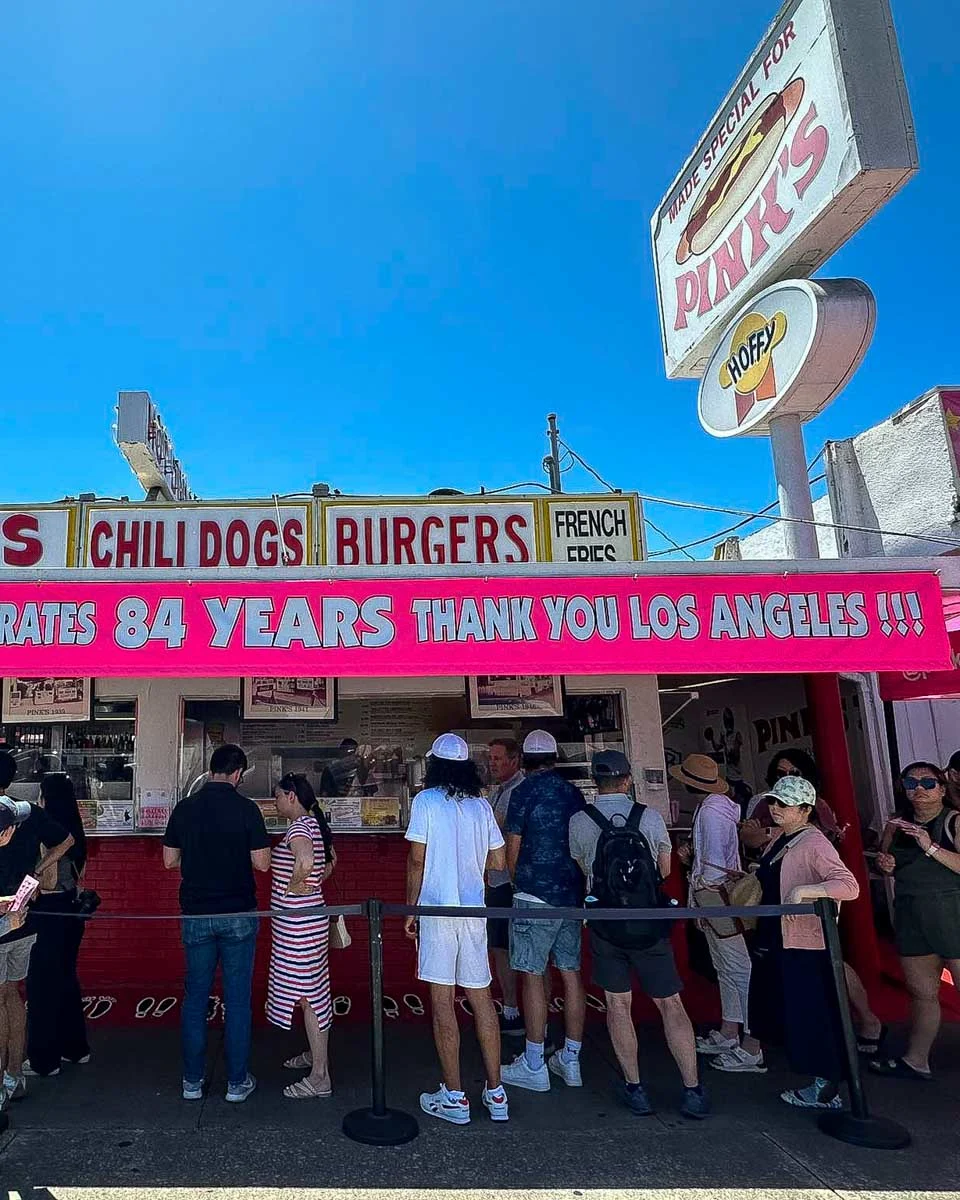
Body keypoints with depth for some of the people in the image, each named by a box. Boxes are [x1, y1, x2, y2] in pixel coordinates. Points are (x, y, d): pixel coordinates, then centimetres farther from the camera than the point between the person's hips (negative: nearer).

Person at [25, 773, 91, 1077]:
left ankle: (44, 1060, 15)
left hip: (51, 912, -8)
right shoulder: (74, 832, 6)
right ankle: (75, 1048, 30)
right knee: (65, 977, 19)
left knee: (42, 984, 4)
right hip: (70, 909, 8)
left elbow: (49, 881, -20)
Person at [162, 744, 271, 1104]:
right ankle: (237, 1082, 16)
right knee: (237, 999, 7)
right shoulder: (245, 808, -12)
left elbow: (170, 861, 5)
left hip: (196, 914, 3)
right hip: (238, 915, -3)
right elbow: (261, 863, -10)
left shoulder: (184, 808, -2)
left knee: (195, 997, 14)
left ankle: (192, 1081, 23)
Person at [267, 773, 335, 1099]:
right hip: (309, 917, 10)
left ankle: (319, 1077, 7)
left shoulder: (298, 827, -19)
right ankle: (316, 1054, 37)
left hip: (297, 922, -10)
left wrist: (291, 888, -20)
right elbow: (328, 863, 24)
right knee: (314, 989, 21)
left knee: (306, 993, -2)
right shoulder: (313, 823, 11)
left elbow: (305, 863, -38)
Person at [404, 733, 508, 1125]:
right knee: (481, 997, 12)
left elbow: (416, 860, -8)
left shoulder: (426, 800, -6)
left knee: (442, 1002, 4)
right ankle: (495, 1093, 19)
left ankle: (454, 1098, 11)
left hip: (437, 910, -4)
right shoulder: (481, 804, 6)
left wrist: (410, 909, 2)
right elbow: (498, 864, 8)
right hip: (475, 911, 4)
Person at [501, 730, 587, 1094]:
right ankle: (570, 1062, 20)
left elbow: (512, 850, -6)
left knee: (532, 975, 1)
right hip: (572, 895, 6)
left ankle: (533, 1066, 8)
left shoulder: (526, 791, -8)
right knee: (571, 973, 11)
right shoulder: (573, 792, 8)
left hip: (536, 896, -6)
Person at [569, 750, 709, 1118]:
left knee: (618, 1005, 11)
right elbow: (665, 869, 7)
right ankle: (693, 1091, 11)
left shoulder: (579, 821, -5)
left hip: (605, 922, 0)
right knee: (670, 1004, 9)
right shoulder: (650, 816, -5)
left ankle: (634, 1089, 17)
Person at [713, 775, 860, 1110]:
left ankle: (826, 1088, 14)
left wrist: (805, 890, -38)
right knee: (764, 995, 23)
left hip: (805, 943, -10)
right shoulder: (779, 840, 8)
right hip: (773, 935, 10)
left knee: (810, 1010, 0)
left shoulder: (814, 843, -20)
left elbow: (850, 886, -31)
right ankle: (753, 1055, 42)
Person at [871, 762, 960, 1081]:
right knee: (922, 994, 16)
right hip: (911, 917, 6)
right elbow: (885, 858, 23)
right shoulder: (897, 826, 9)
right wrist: (885, 864, 2)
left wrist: (931, 848, -27)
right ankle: (916, 1061, 26)